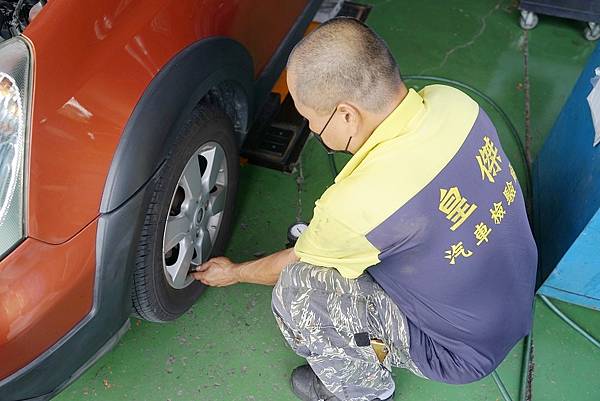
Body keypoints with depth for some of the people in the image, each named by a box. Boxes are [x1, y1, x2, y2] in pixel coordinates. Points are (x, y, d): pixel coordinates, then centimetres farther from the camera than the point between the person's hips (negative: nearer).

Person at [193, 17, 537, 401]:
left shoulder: (359, 204, -34)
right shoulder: (452, 100, -16)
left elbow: (296, 265, -11)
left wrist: (234, 272, 9)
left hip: (464, 349, -7)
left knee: (295, 291, -13)